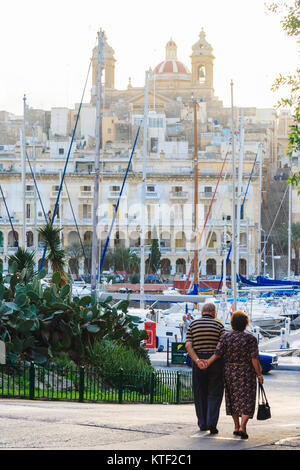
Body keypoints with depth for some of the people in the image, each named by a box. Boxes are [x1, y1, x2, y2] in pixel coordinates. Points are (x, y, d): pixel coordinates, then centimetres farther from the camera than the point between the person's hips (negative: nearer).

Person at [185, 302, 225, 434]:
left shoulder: (193, 324, 5)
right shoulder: (218, 325, -1)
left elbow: (188, 345, -6)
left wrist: (197, 360, -13)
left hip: (198, 363, 2)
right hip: (215, 363, -2)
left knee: (200, 394, 12)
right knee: (214, 394, 2)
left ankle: (203, 424, 15)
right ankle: (211, 423, -11)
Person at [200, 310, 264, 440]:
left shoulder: (226, 337, -5)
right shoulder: (251, 338, -11)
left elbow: (217, 354, -11)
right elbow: (254, 359, -13)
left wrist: (207, 364, -2)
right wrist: (259, 374, -5)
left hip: (230, 372, 3)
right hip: (246, 373, -3)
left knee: (233, 400, 16)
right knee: (246, 401, 0)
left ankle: (236, 427, 21)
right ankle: (242, 427, -16)